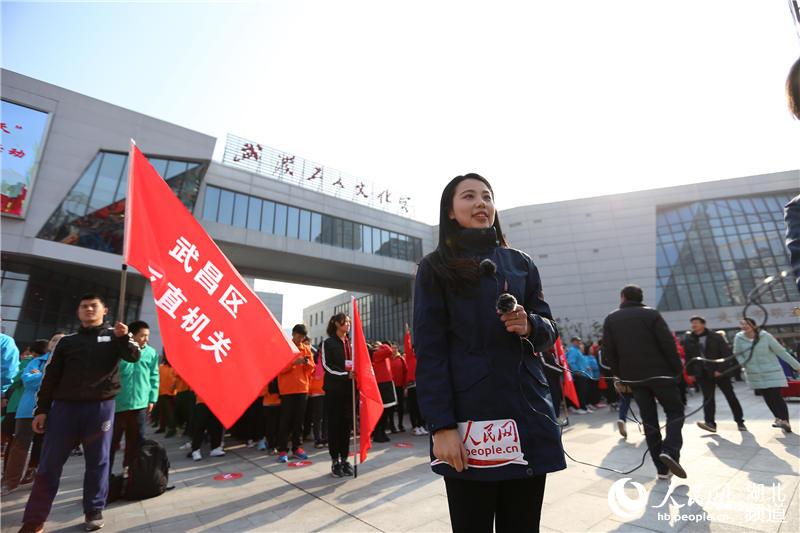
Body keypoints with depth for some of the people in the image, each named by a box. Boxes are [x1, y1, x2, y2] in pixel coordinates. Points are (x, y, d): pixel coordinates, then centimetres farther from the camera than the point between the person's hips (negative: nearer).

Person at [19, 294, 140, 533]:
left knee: (97, 461, 5)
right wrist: (41, 409, 5)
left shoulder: (113, 335, 5)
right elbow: (50, 377, 13)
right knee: (49, 463, 5)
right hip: (64, 407, 3)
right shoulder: (67, 341, 12)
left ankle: (94, 512, 17)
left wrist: (124, 338, -29)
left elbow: (133, 356, -10)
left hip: (100, 407, -2)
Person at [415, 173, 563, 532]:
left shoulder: (521, 263, 13)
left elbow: (550, 330, 14)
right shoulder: (435, 267, 1)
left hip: (528, 411, 4)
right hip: (469, 416, -3)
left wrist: (529, 326, -10)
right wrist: (441, 425, -12)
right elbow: (429, 351, -5)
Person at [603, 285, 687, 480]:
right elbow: (668, 344, -8)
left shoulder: (610, 320, 4)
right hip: (659, 372, -2)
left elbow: (609, 353, 2)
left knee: (649, 420, 11)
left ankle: (662, 468, 13)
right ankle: (670, 451, -9)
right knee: (675, 410, 12)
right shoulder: (651, 314, -2)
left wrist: (619, 377, 10)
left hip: (633, 376, 2)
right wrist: (677, 369, 1)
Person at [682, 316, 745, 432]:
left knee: (730, 396, 9)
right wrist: (690, 373, 5)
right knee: (708, 398, -5)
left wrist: (721, 369, -18)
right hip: (703, 373, 2)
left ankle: (740, 421, 25)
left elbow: (726, 353, -10)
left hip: (720, 371, -2)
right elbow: (688, 357, 7)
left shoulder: (715, 337, -7)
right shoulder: (688, 340, 1)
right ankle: (710, 423, -10)